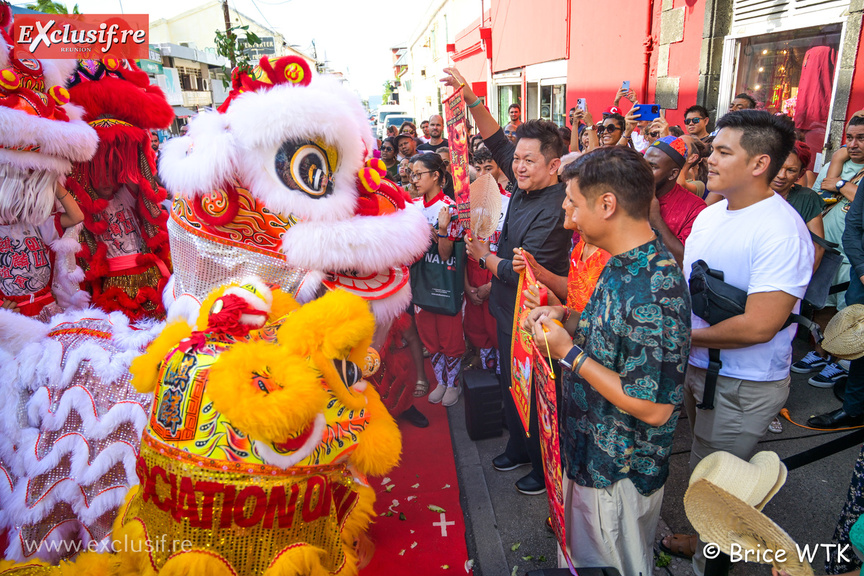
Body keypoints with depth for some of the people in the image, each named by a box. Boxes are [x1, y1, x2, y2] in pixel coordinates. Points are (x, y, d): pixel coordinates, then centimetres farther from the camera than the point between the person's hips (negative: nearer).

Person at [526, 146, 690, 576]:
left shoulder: (654, 292, -32)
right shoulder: (623, 265, -1)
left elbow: (652, 408, -31)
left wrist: (569, 352, -25)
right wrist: (567, 319, -3)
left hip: (620, 474, -9)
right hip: (589, 452, 9)